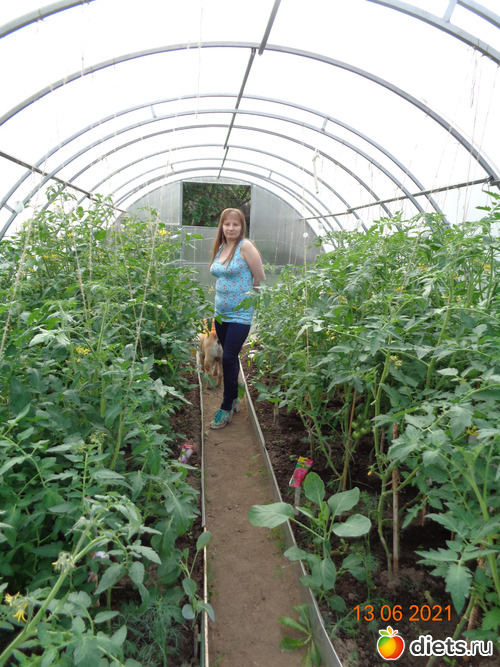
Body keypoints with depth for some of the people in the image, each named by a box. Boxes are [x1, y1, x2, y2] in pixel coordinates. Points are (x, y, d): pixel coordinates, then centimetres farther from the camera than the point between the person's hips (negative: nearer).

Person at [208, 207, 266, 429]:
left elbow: (260, 278, -11)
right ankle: (233, 399, 31)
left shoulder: (245, 246, -12)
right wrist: (223, 298, 14)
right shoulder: (220, 247, 9)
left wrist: (246, 299, -1)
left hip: (240, 314, -7)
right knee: (229, 357, 15)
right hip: (221, 312, 7)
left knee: (229, 359, -6)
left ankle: (227, 408, 8)